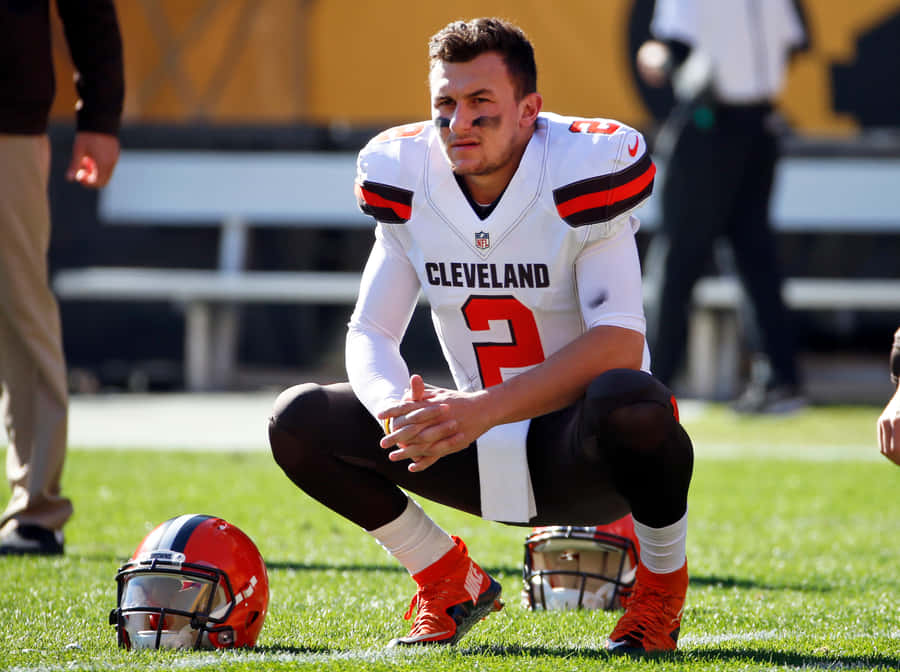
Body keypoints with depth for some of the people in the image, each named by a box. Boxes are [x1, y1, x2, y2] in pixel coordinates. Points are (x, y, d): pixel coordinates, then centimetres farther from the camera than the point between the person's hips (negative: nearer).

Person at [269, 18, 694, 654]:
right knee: (300, 421, -11)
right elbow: (370, 333, 0)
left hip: (583, 457, -5)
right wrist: (397, 408, -24)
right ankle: (452, 584, 8)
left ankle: (663, 584, -9)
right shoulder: (409, 184, -3)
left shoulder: (578, 174, -18)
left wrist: (486, 409, -34)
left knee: (629, 403, -40)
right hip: (485, 458, 5)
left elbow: (618, 344, -26)